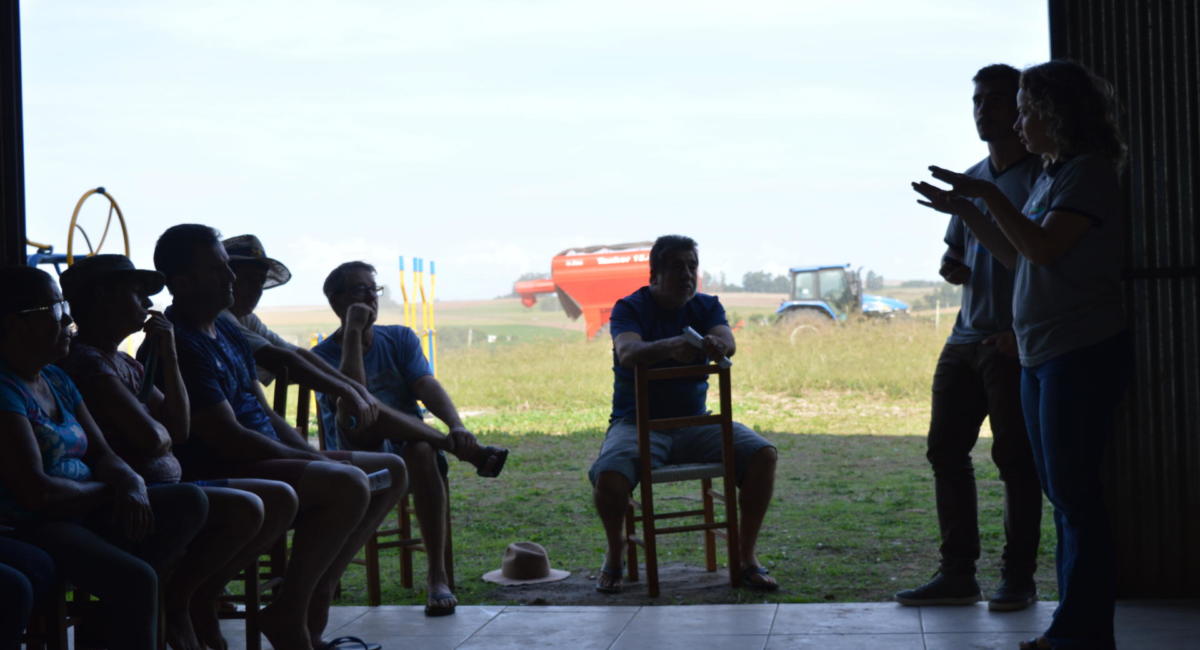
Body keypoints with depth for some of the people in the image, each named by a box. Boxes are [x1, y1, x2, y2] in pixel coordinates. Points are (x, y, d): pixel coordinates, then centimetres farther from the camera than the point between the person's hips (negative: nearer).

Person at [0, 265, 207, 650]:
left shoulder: (57, 381, 15)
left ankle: (113, 614, -13)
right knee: (135, 578, -31)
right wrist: (106, 490, -5)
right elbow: (36, 492, -22)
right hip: (33, 526, -10)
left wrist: (131, 484, -8)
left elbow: (102, 454, 16)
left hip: (84, 512, 10)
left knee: (189, 502, -5)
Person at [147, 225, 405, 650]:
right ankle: (288, 614, -16)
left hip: (270, 458, 11)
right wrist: (320, 463, -15)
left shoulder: (228, 334, 17)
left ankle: (318, 590, 4)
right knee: (347, 485, -31)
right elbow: (227, 438, -20)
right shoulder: (178, 346, -16)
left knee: (391, 472, 8)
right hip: (216, 476, -11)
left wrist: (318, 456, 1)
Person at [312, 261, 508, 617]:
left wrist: (456, 426, -26)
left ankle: (438, 579, -38)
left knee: (422, 451, -37)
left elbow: (428, 387, -6)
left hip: (408, 447, 2)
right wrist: (353, 332, -14)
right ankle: (468, 453, -28)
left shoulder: (400, 339, 12)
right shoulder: (323, 355, 2)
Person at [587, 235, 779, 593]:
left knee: (763, 454, -21)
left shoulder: (706, 306, 7)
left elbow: (728, 343, -15)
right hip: (638, 422, -3)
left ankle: (748, 557, -7)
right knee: (608, 476, -33)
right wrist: (671, 346, -47)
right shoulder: (630, 308, -4)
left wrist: (717, 345, -41)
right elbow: (628, 352, -26)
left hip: (695, 421, 3)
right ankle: (615, 551, -1)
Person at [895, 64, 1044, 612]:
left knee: (1015, 458, -3)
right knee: (946, 450, 6)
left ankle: (1018, 578, 5)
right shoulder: (971, 180, 17)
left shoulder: (1040, 176, -5)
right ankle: (958, 575, 12)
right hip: (966, 337, 8)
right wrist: (953, 269, 2)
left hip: (1014, 344, -8)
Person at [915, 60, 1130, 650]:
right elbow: (1016, 255, 19)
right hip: (1042, 356, 10)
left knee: (1074, 491, -8)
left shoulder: (1090, 172, -11)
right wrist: (963, 209, 15)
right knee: (1059, 490, 12)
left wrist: (989, 197, -15)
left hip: (1084, 352, -10)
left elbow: (1043, 246, -21)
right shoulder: (1049, 176, 16)